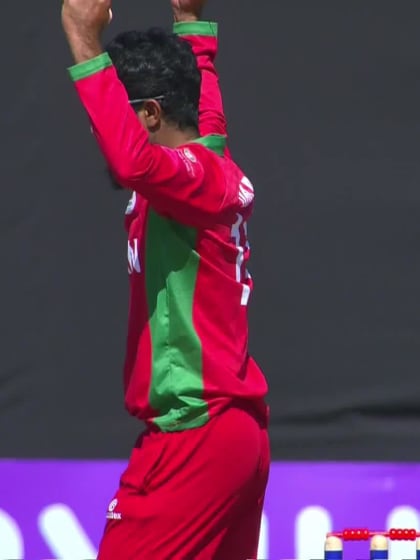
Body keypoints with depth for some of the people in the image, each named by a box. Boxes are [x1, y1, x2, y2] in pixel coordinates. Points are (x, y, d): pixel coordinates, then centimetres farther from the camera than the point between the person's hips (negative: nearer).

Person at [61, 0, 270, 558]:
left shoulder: (194, 174, -14)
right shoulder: (219, 170, 13)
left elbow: (133, 161, -37)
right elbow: (206, 111, 36)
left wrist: (86, 46, -35)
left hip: (192, 435, -10)